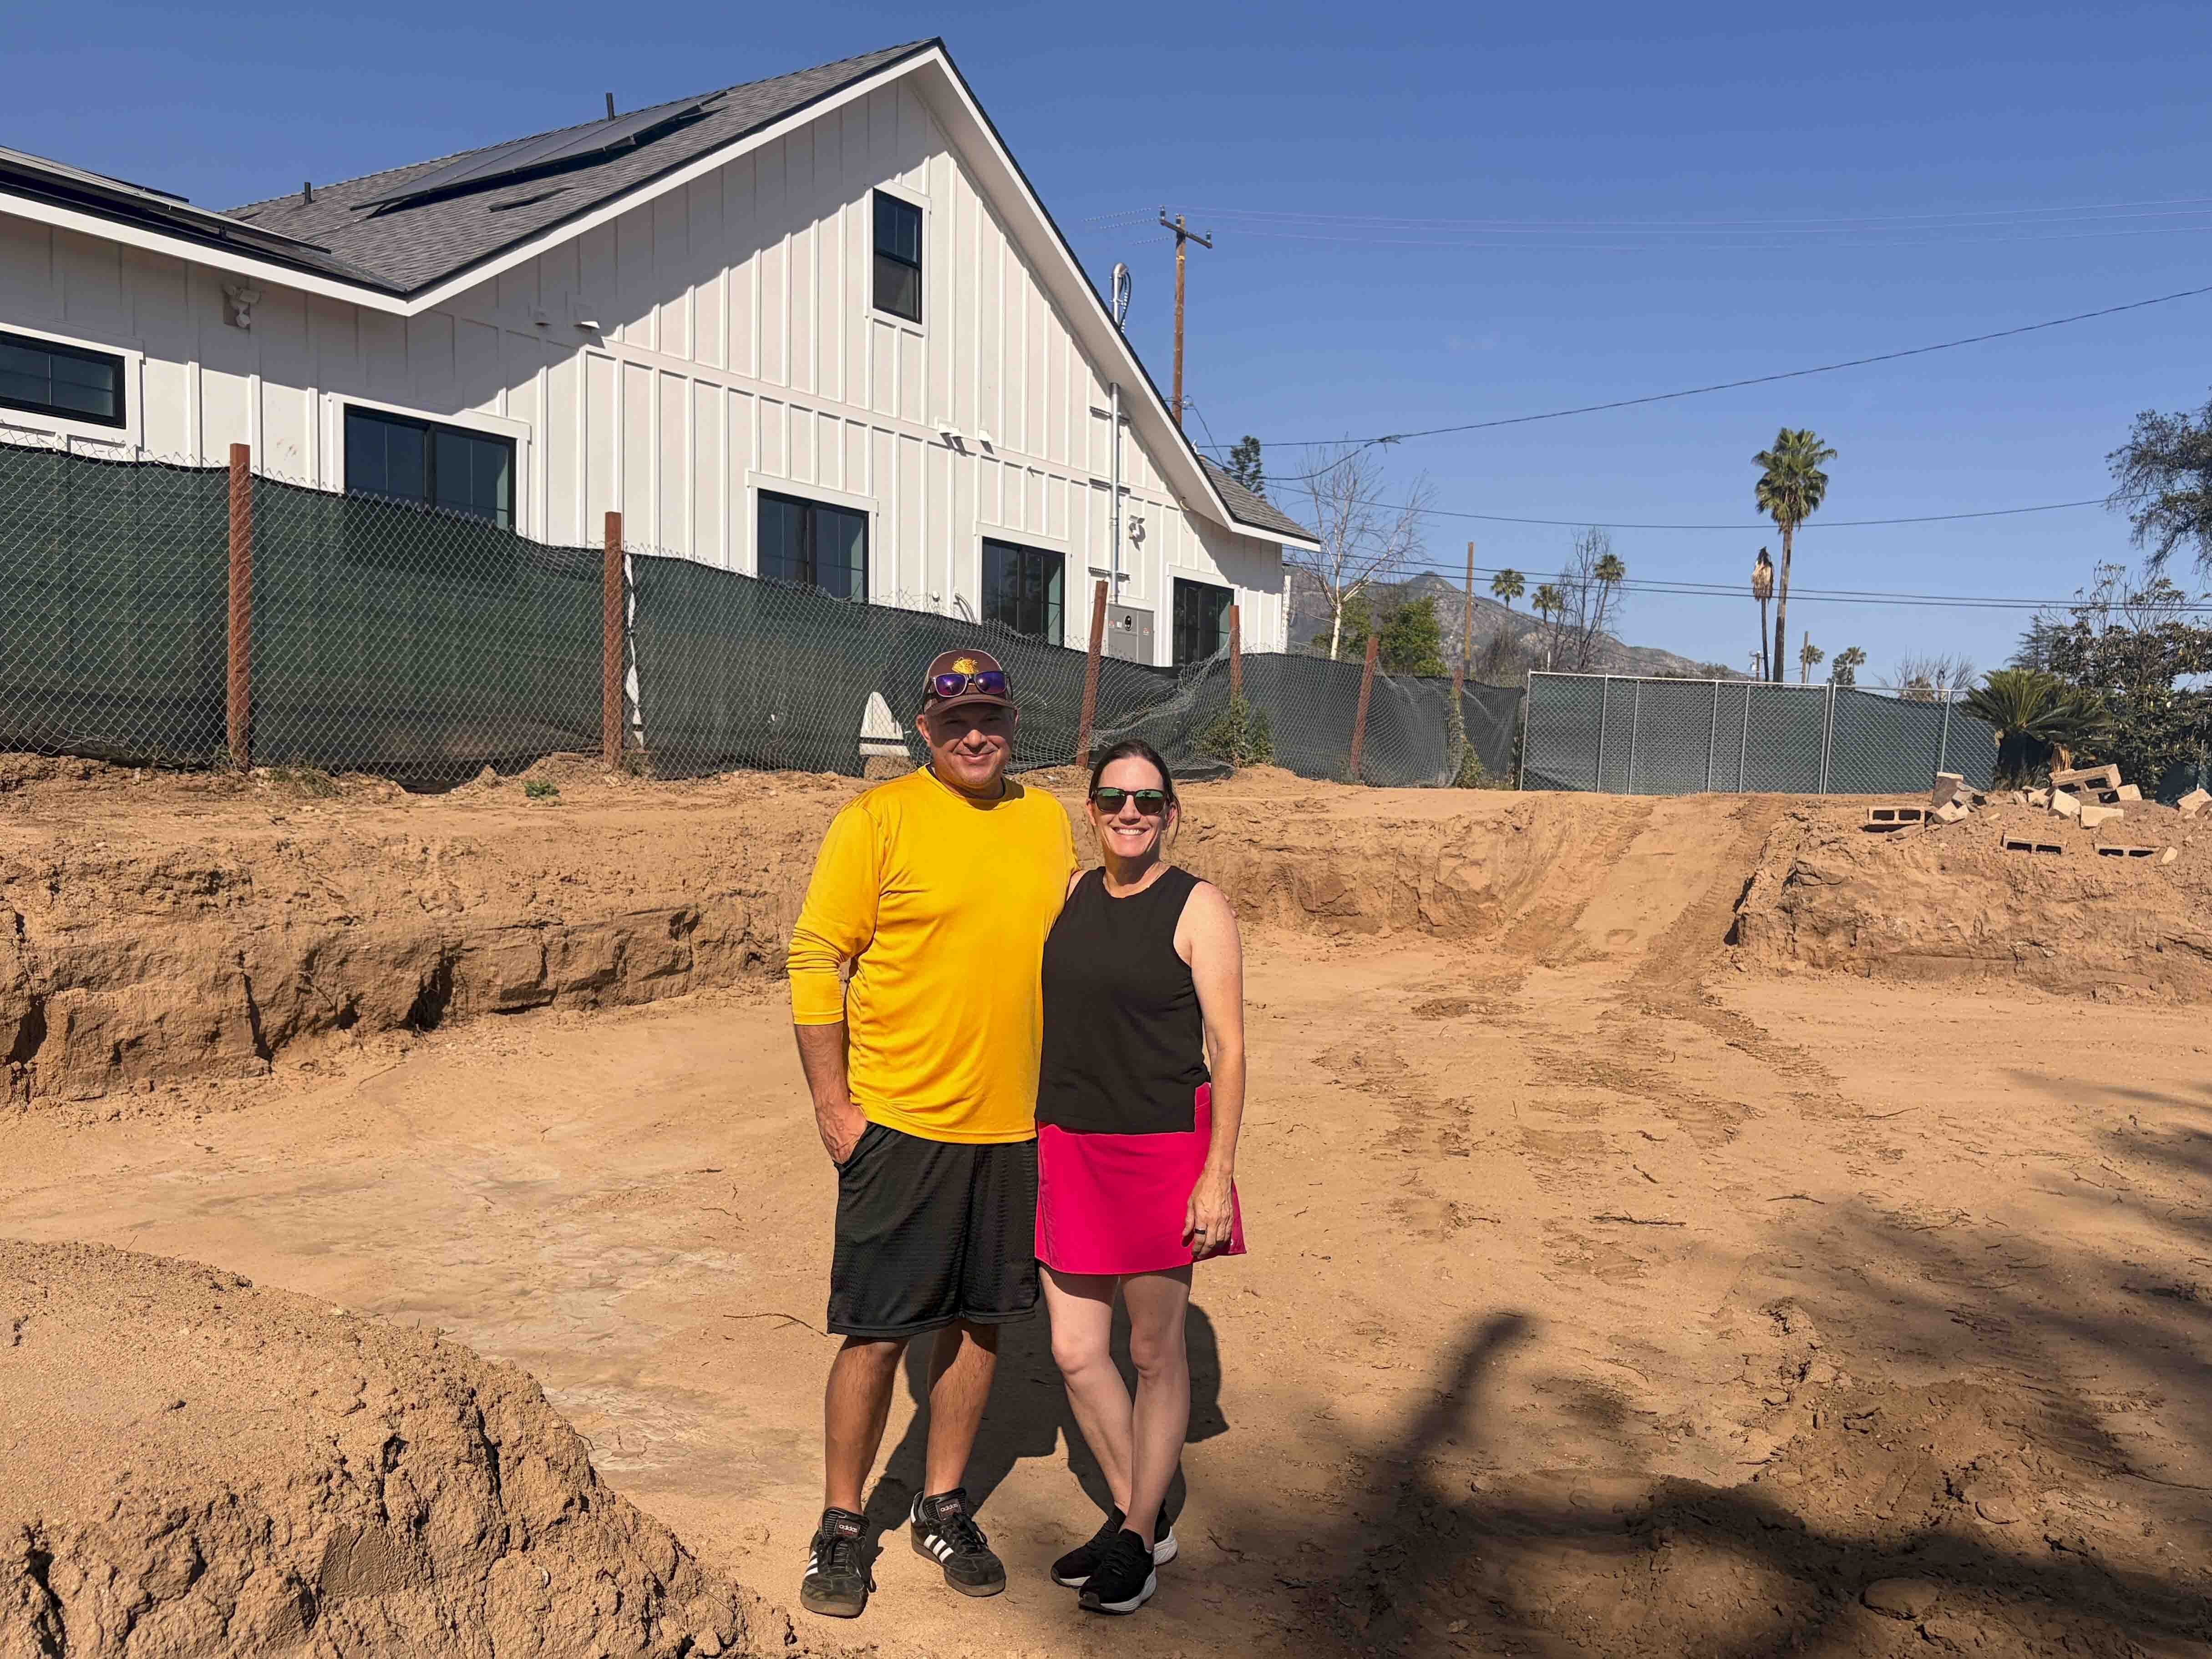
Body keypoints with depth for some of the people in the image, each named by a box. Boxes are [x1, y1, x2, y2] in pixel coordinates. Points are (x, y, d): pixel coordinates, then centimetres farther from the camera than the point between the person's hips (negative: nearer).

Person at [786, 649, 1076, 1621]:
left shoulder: (1047, 823, 7)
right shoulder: (877, 820, -7)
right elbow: (815, 959, -8)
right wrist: (831, 1102, -11)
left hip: (1018, 1127, 5)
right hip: (901, 1125, -4)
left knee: (980, 1322, 14)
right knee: (877, 1333, 3)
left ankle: (943, 1508, 32)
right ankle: (841, 1526, 22)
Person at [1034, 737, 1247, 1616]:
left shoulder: (1199, 907, -7)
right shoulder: (1070, 895, 8)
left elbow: (1228, 1050, -8)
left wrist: (1217, 1175, -13)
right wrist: (1034, 1141, 14)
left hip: (1162, 1148, -5)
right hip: (1069, 1148, 5)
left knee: (1156, 1353, 9)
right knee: (1075, 1353, 9)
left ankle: (1141, 1535, 28)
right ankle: (1134, 1516, 32)